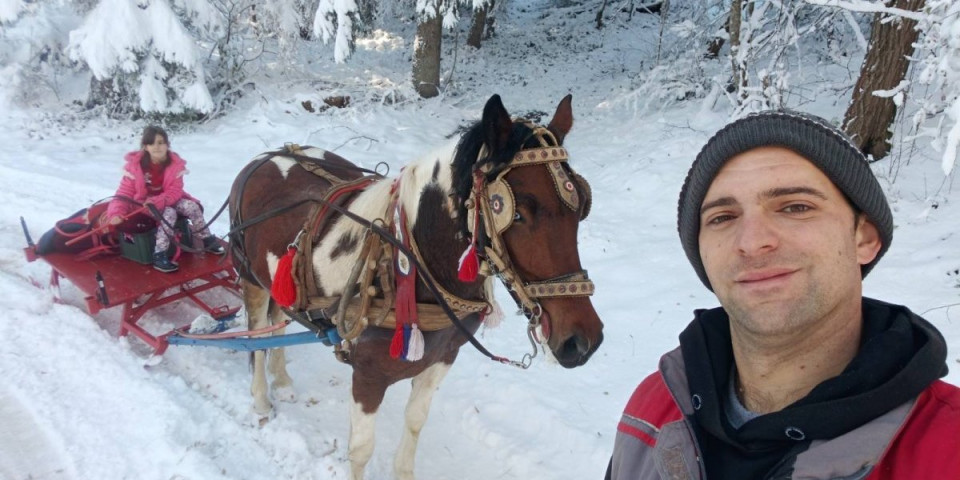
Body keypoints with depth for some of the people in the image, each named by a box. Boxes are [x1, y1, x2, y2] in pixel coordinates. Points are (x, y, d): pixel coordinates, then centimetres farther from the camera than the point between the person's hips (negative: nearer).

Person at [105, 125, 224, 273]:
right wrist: (116, 213, -31)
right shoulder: (135, 164, -15)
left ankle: (207, 239, 2)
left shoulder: (175, 164, -9)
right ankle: (159, 255, -32)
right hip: (144, 205, -4)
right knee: (169, 213, -31)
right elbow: (125, 192, -14)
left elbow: (175, 191, -14)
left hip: (167, 201, 4)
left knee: (191, 206, -19)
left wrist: (156, 201, -33)